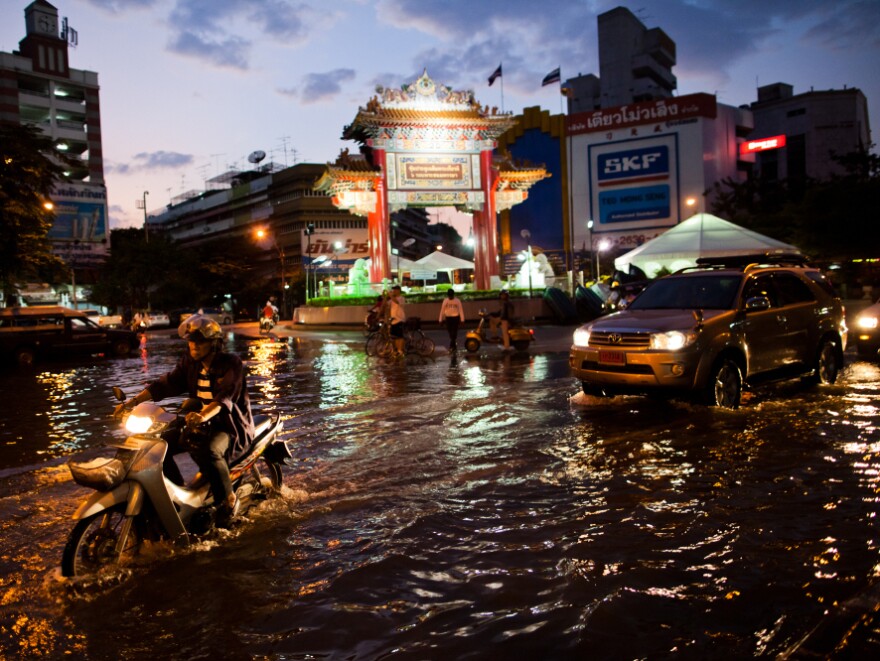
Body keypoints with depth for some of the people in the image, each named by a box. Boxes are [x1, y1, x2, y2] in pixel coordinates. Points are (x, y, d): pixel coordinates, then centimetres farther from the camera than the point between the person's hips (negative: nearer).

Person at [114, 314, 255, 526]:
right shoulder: (189, 362, 6)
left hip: (231, 425, -7)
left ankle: (229, 500, -15)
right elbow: (166, 384, -4)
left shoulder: (231, 363, -15)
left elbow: (225, 397, -31)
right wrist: (134, 401, -19)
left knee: (207, 450, -36)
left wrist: (202, 416, -50)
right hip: (201, 424, 8)